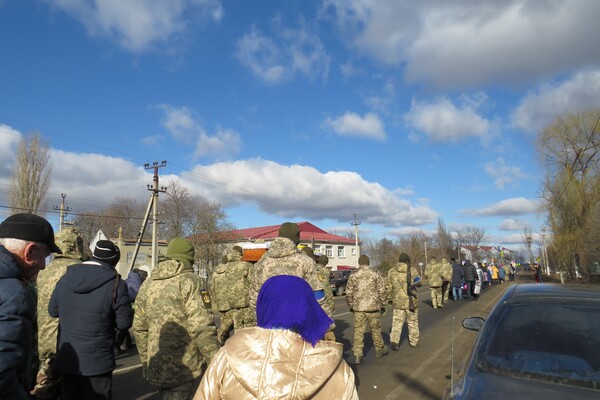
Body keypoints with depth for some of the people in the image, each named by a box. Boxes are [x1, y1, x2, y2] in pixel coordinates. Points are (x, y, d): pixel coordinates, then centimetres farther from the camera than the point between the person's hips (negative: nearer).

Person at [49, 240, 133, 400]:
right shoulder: (116, 284, -19)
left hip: (66, 358, 5)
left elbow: (52, 311, 11)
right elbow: (124, 323, -13)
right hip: (97, 362, -5)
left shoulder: (66, 277, -2)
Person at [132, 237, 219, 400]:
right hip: (182, 365, -6)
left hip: (156, 365, 7)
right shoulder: (188, 280, -11)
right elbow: (201, 325, -19)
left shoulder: (148, 283, 10)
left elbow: (139, 327, 15)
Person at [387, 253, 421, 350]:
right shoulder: (413, 270, -8)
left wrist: (390, 297, 16)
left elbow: (389, 287, 3)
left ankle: (394, 341, -6)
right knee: (413, 322, 15)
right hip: (411, 301, -1)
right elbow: (418, 283, 0)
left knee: (397, 322, 7)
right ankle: (414, 341, 26)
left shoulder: (392, 271, -1)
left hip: (398, 302, 1)